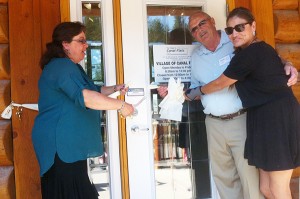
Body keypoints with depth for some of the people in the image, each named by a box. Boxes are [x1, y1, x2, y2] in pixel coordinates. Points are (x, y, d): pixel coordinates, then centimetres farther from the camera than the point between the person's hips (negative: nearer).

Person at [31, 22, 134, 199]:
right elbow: (84, 96, -28)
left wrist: (114, 89, 13)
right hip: (61, 145, -11)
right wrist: (120, 105, -25)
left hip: (69, 144, 11)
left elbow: (92, 91, 30)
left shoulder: (69, 66, 20)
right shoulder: (62, 66, -15)